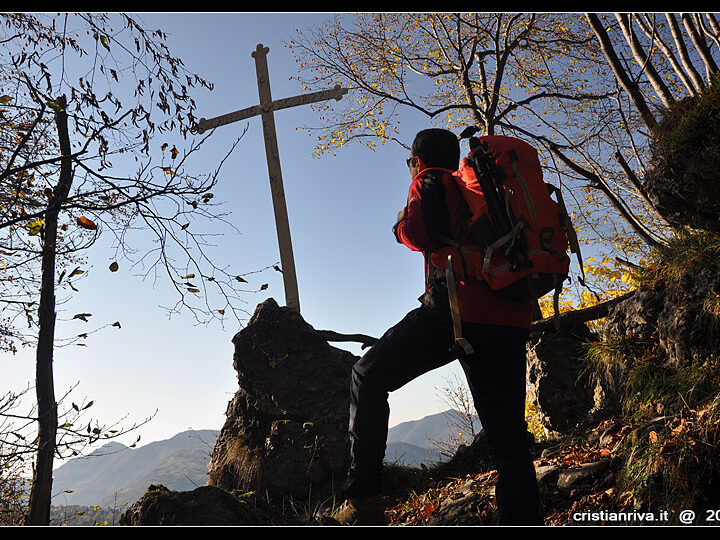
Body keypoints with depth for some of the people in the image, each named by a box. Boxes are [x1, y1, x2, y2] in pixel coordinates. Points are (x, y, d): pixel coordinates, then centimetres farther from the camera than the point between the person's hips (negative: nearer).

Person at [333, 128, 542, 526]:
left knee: (368, 376, 6)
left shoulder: (431, 181, 10)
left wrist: (401, 224, 15)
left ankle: (363, 496, -2)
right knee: (508, 436, 8)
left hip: (454, 307, -6)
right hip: (510, 318, 7)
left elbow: (419, 234, -3)